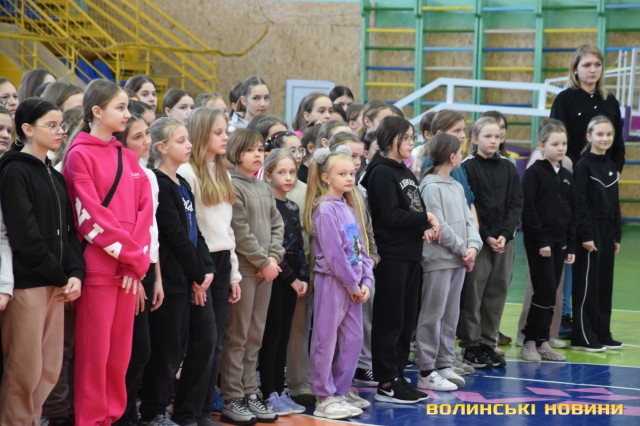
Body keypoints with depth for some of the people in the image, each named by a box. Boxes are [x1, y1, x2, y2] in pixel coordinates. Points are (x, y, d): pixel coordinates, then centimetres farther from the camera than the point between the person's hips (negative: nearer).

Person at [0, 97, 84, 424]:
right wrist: (61, 277, -9)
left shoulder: (53, 174, 16)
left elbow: (67, 230, 13)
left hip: (55, 283, 8)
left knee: (50, 367, 9)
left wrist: (75, 272, -4)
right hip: (27, 283, -8)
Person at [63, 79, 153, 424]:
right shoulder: (80, 155, -4)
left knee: (120, 350, 9)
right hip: (97, 265, -6)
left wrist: (136, 262, -4)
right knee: (95, 349, -3)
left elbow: (144, 210, 8)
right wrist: (132, 253, -11)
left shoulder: (128, 158, 15)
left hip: (129, 269, 6)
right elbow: (90, 214, -12)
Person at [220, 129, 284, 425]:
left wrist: (274, 257, -2)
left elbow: (276, 225, 14)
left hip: (265, 270, 7)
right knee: (237, 337, -4)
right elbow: (240, 232, -14)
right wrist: (264, 262, -11)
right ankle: (232, 400, 1)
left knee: (255, 337, 10)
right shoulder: (232, 186, -9)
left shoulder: (265, 188, 16)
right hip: (243, 270, -7)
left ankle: (250, 394, 17)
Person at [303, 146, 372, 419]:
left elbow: (360, 247, 14)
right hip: (331, 281, -9)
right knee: (326, 340, -1)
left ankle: (341, 392, 21)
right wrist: (353, 285, -12)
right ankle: (325, 399, 5)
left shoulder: (347, 207, 13)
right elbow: (333, 254, -18)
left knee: (353, 338, 12)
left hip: (353, 284, 9)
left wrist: (365, 281, 3)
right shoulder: (326, 209, -14)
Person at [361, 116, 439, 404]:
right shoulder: (381, 173, -10)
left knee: (407, 321, 12)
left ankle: (398, 377, 20)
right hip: (391, 256, -9)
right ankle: (385, 384, 0)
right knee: (389, 320, -4)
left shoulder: (406, 173, 17)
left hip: (411, 254, 9)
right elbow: (392, 216, -18)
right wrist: (427, 218, -9)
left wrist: (426, 228, -5)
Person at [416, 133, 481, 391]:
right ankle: (426, 372, -1)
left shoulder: (457, 186, 16)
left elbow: (468, 219, 11)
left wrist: (473, 246, -6)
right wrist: (463, 249, -11)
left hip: (459, 260, 8)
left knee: (451, 314, 12)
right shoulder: (431, 186, -11)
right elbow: (439, 225, -16)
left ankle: (445, 364, 20)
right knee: (433, 315, -4)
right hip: (438, 259, -8)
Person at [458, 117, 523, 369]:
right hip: (478, 239, -4)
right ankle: (470, 345, 5)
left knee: (497, 291, 6)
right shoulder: (467, 167, -3)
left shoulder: (508, 168, 10)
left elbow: (516, 204, 5)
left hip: (504, 239, 4)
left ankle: (489, 343, 15)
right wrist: (486, 236, -13)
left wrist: (505, 234, -8)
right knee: (473, 291, -3)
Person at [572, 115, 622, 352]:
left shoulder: (611, 165, 12)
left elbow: (615, 203, 15)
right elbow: (580, 203, -13)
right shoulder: (583, 165, -9)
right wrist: (586, 235, -17)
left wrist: (617, 235, 13)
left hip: (607, 230, 7)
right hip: (590, 229, -7)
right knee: (587, 283, -2)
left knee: (605, 282, 10)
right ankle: (583, 337, 4)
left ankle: (602, 334, 17)